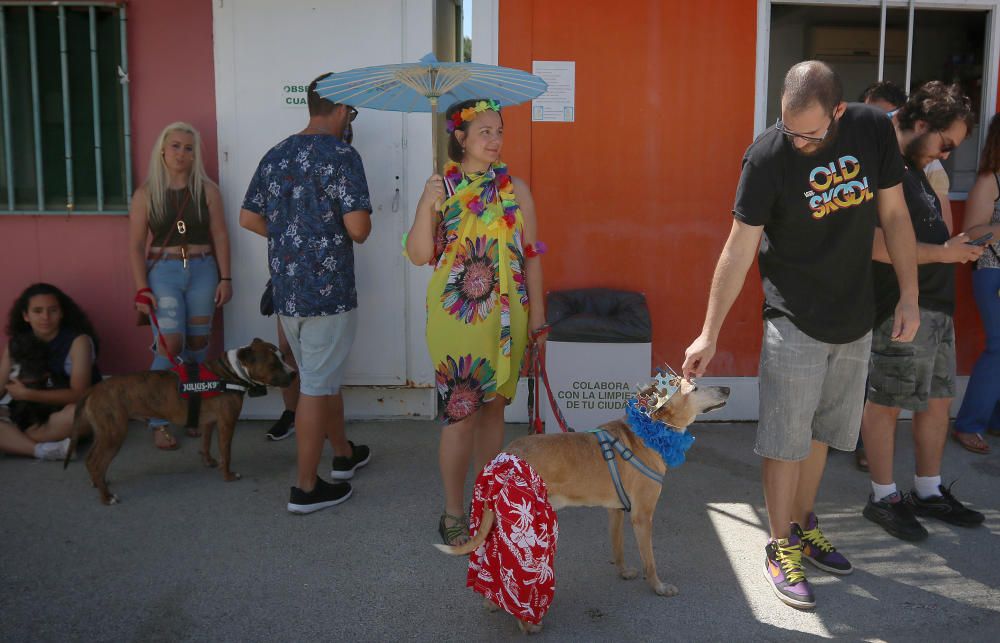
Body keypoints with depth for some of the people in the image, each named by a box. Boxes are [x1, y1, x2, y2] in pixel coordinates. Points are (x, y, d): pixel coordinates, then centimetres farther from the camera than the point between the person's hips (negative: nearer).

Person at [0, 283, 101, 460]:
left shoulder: (78, 341, -15)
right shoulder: (16, 344, 0)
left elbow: (79, 394, -20)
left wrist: (28, 395, -23)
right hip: (35, 418, 4)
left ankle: (19, 440, -17)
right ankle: (47, 450, -33)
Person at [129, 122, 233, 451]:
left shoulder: (207, 190, 3)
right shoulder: (146, 193, 1)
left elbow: (220, 236, 5)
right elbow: (136, 245, 1)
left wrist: (225, 278, 0)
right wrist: (142, 288, -7)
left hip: (203, 270, 2)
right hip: (163, 272, -2)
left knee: (197, 344, 7)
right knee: (169, 345, -10)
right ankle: (158, 421, 0)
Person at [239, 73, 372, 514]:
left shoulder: (275, 156, 9)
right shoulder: (341, 156, -13)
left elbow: (248, 218, 13)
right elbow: (358, 229, -20)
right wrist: (360, 221, 3)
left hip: (285, 291, 8)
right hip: (328, 292, -7)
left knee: (324, 376, 22)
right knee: (317, 387, 1)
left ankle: (345, 455, 40)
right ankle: (306, 488, 10)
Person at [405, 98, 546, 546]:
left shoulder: (514, 189, 5)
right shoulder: (440, 186, 1)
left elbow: (531, 254, 6)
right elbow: (419, 255, -4)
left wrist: (536, 311, 2)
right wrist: (427, 208, -17)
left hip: (504, 316, 2)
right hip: (455, 318, -2)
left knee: (492, 408, 11)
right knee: (460, 413, -3)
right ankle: (453, 514, 12)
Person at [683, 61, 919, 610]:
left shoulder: (874, 130, -6)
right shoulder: (767, 155, -17)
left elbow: (894, 215, 4)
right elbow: (739, 250, -14)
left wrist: (909, 297, 2)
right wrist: (709, 334, -14)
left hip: (855, 319, 4)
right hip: (795, 323, -4)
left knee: (820, 434, 16)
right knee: (785, 441, 1)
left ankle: (803, 526, 34)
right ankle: (781, 546, 18)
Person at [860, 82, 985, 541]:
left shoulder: (916, 169, 18)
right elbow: (875, 245, -24)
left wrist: (957, 244, 11)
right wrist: (941, 253, -17)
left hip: (936, 306, 10)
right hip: (899, 309, -10)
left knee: (938, 399, 15)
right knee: (886, 402, 1)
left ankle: (928, 491, 29)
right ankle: (884, 498, 14)